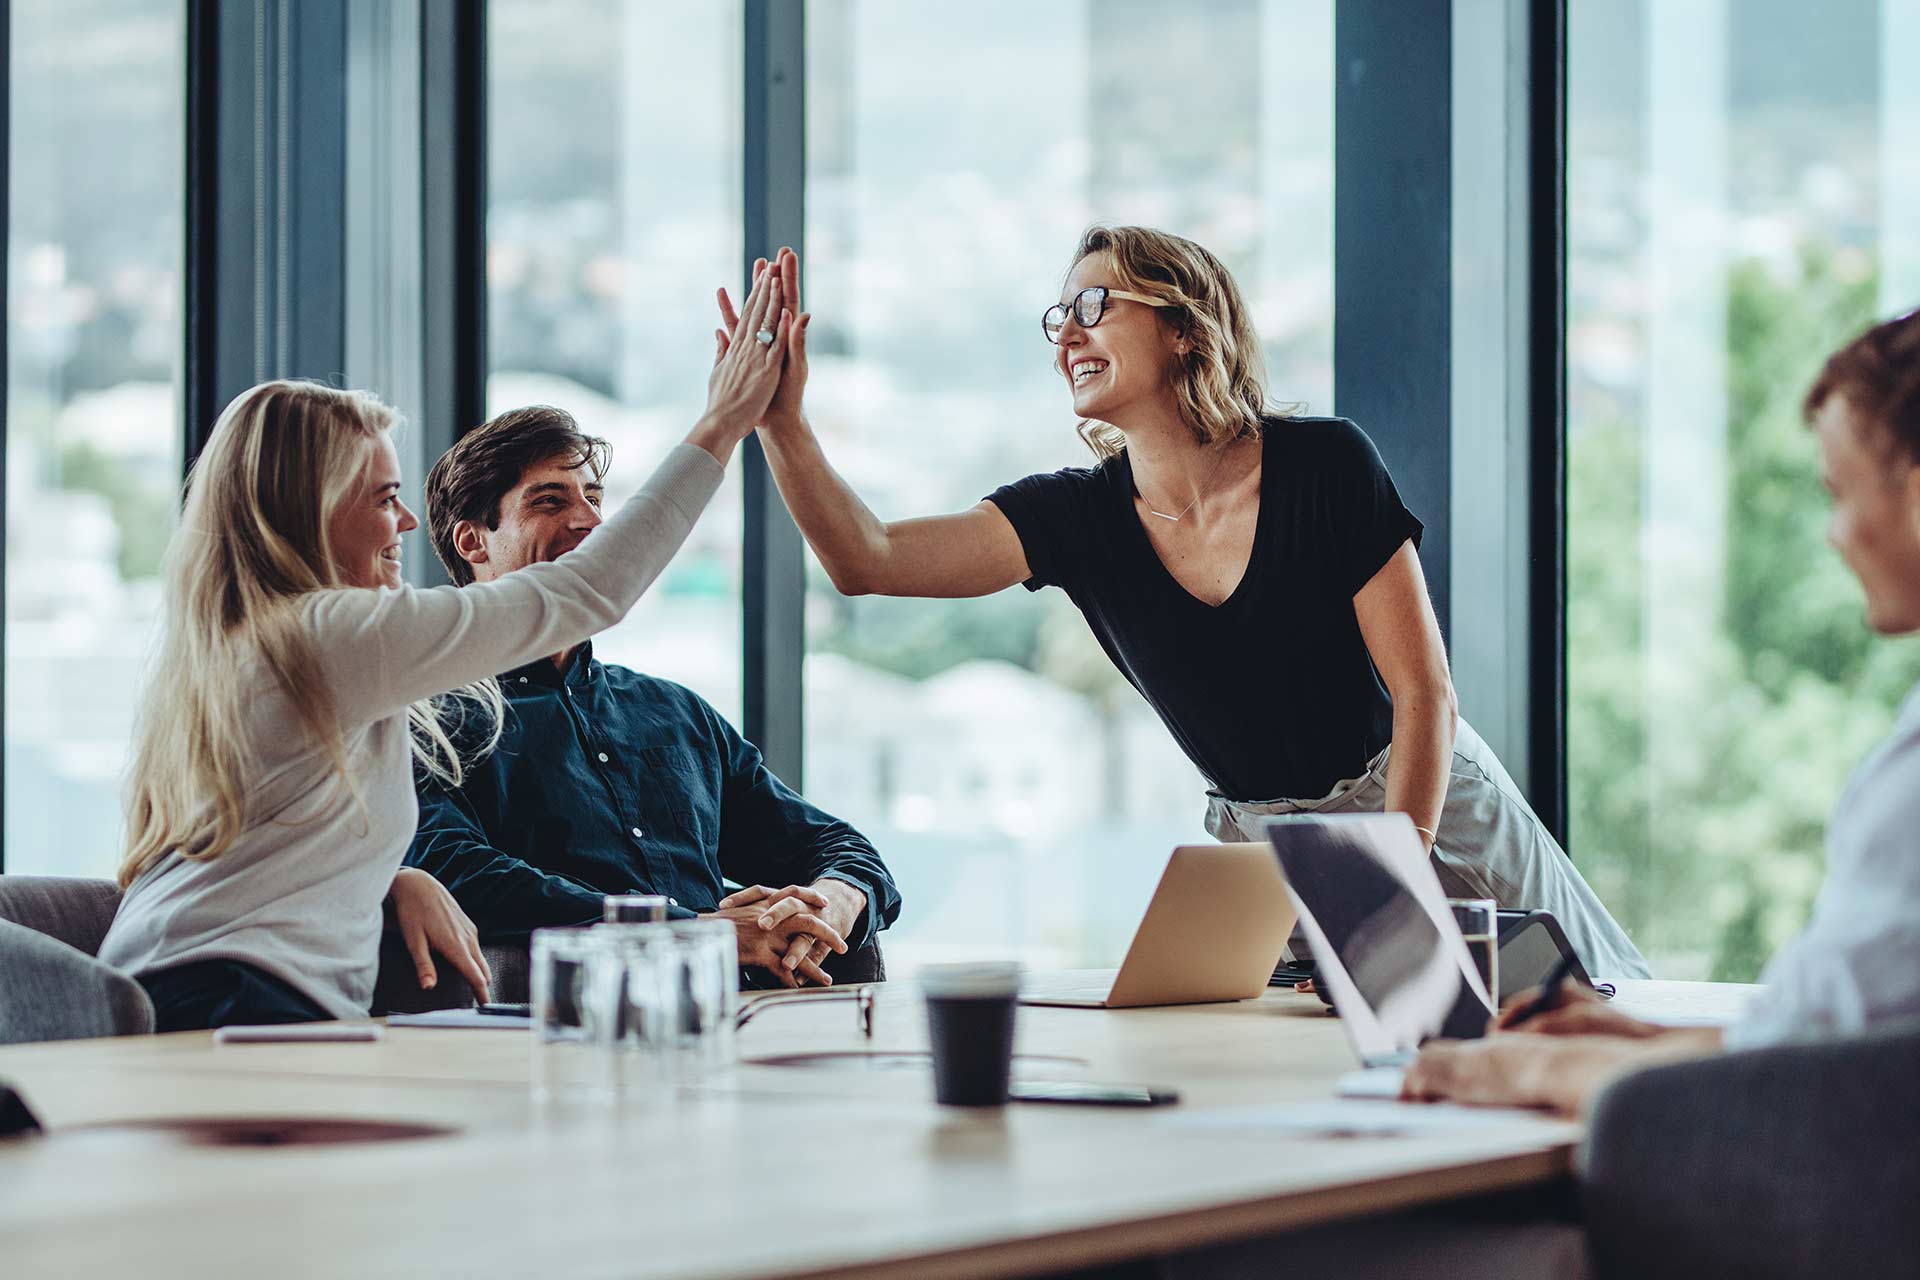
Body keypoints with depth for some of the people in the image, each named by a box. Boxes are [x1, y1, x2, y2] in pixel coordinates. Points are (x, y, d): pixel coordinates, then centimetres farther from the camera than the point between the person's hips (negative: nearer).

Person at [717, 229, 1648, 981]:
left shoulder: (1324, 464, -16)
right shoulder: (1077, 517, -7)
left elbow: (1424, 690, -15)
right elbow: (868, 560, -18)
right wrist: (782, 420, -30)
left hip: (1427, 804, -3)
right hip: (1259, 845, 3)